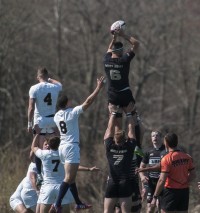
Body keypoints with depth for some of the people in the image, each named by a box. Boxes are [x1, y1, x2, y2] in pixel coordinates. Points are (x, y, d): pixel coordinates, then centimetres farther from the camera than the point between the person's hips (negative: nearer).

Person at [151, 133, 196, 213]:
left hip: (171, 191, -6)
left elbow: (162, 180, -16)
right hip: (184, 191, 6)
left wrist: (155, 197, -11)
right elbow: (193, 175, 10)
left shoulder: (166, 159, -14)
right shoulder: (187, 157, 4)